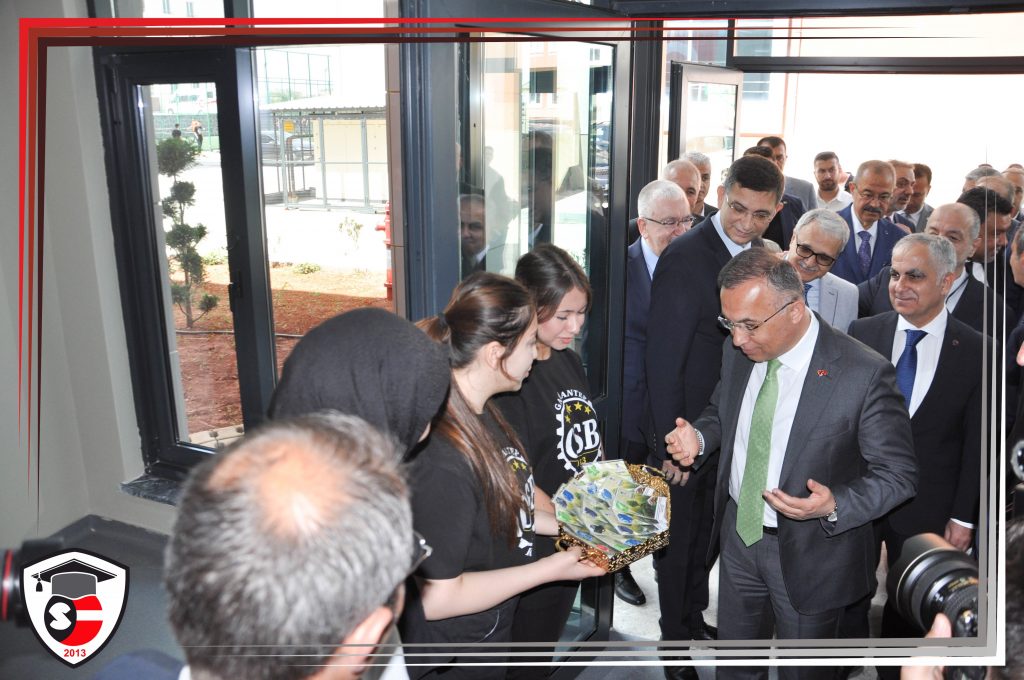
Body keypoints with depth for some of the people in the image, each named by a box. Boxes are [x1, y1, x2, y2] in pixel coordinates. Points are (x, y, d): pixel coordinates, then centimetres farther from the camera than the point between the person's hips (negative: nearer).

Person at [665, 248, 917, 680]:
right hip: (739, 532, 5)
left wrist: (835, 506, -33)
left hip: (811, 550, -5)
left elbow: (898, 474, -16)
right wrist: (698, 437, -10)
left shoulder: (863, 373, -25)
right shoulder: (738, 353, -7)